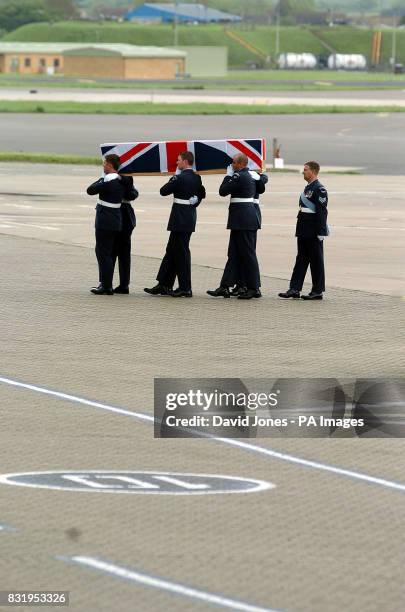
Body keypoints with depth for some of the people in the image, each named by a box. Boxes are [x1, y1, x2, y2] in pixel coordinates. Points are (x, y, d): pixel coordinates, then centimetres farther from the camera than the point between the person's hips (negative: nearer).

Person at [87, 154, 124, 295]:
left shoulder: (108, 182, -19)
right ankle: (105, 283, 21)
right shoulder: (120, 181, 7)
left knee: (103, 253, -3)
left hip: (105, 222, -9)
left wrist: (100, 179, 0)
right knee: (108, 253, 15)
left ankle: (106, 286, -3)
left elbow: (90, 190, -14)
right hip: (115, 221, 9)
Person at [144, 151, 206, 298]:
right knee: (171, 251, 13)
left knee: (182, 252, -4)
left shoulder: (180, 178, -17)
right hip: (190, 216, 9)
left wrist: (173, 177, -1)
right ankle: (163, 285, 17)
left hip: (180, 218, -9)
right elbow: (202, 194, 19)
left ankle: (185, 288, -2)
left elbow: (163, 191, -11)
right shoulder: (196, 178, 8)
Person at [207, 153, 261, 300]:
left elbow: (223, 191, -12)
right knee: (234, 254, 9)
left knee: (248, 254, -4)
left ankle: (254, 288, 0)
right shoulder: (249, 176, 14)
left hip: (243, 220, -10)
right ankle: (225, 287, 10)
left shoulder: (239, 177, -16)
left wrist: (228, 176, -2)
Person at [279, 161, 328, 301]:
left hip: (314, 232, -9)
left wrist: (321, 233, -20)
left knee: (316, 261, -1)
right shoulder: (308, 188, 15)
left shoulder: (319, 189, -14)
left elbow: (322, 212, -18)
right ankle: (294, 289, 9)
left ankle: (318, 291, 5)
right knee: (301, 259, 8)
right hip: (304, 231, 9)